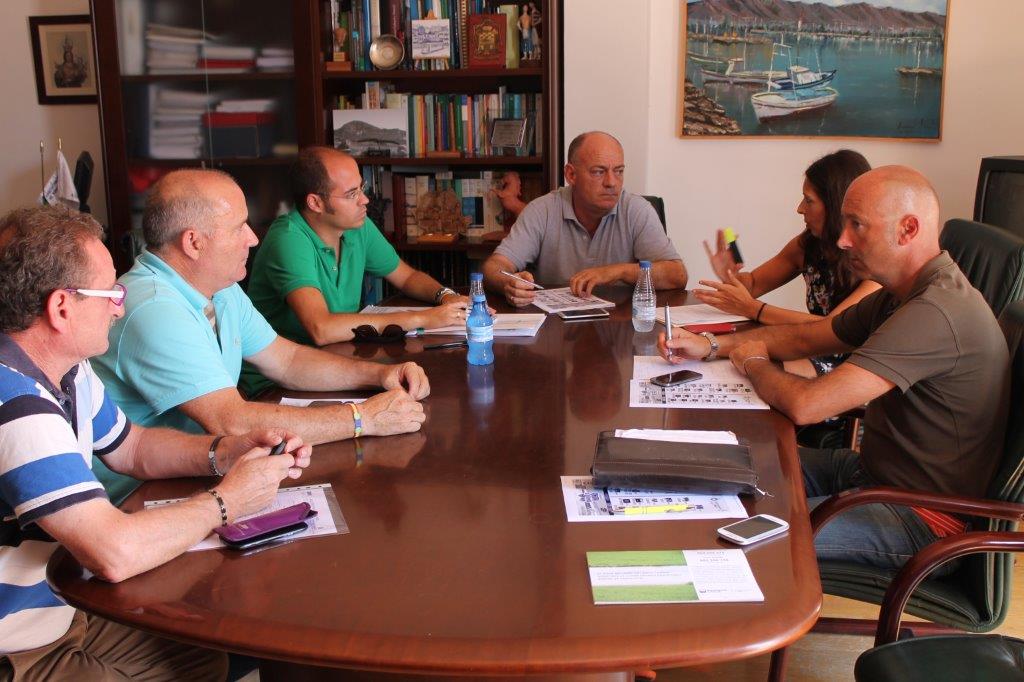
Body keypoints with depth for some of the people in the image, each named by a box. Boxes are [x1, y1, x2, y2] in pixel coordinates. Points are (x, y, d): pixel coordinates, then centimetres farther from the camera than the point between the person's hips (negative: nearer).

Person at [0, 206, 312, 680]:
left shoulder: (67, 371, 1)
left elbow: (133, 447, 16)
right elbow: (115, 552, -34)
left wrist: (227, 452, -3)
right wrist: (226, 502, -17)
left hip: (62, 615, 9)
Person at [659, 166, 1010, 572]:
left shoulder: (936, 313, -29)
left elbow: (804, 406, -32)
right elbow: (806, 338, 17)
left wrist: (753, 362, -10)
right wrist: (712, 346, 4)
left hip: (923, 520, -10)